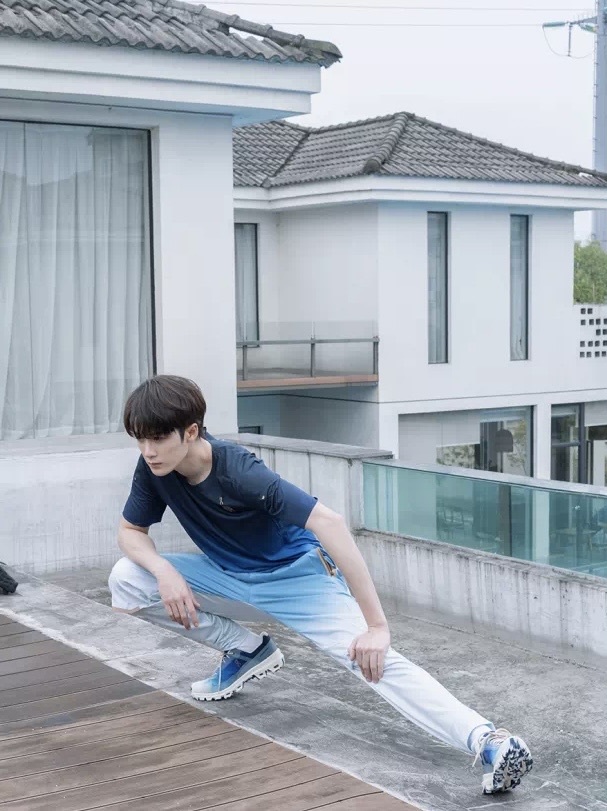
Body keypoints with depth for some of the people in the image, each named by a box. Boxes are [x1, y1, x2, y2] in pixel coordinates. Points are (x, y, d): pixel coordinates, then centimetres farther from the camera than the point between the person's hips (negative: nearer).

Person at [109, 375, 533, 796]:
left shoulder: (238, 470, -32)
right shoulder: (154, 469, -14)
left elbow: (328, 522, -40)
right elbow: (131, 532, 1)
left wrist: (376, 625, -45)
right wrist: (165, 572, -24)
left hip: (295, 573, -6)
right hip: (229, 577, 7)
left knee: (372, 658, -29)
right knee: (126, 579, -9)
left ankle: (488, 741, -39)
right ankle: (246, 650, 5)